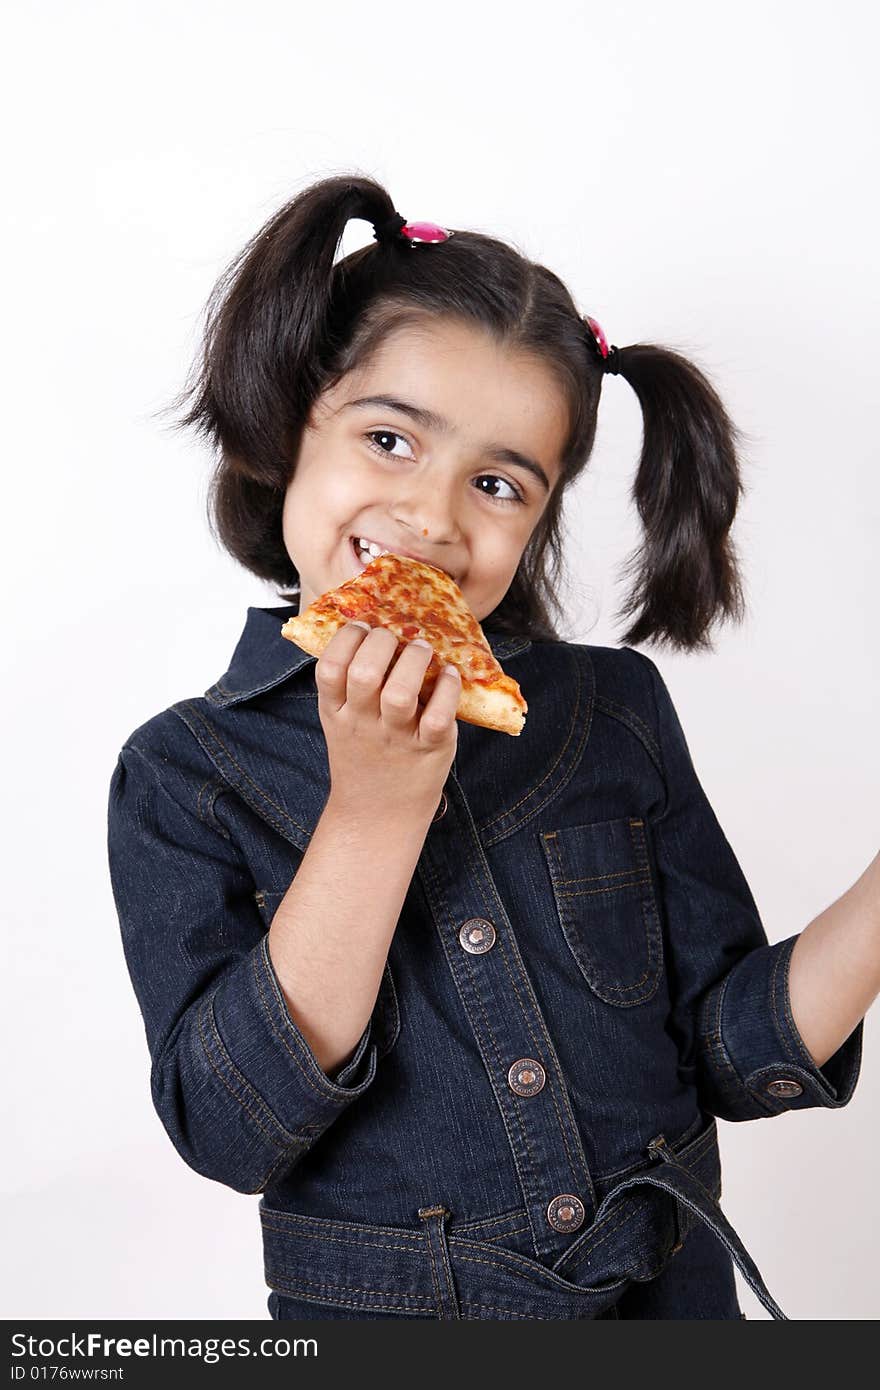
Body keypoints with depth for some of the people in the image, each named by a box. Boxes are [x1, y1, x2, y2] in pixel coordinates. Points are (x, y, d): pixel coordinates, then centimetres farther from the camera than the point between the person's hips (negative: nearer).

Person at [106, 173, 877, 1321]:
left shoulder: (618, 709, -7)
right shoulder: (184, 774, -11)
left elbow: (737, 1053, -5)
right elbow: (230, 1131, -20)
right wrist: (373, 809, -26)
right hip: (377, 1315, -2)